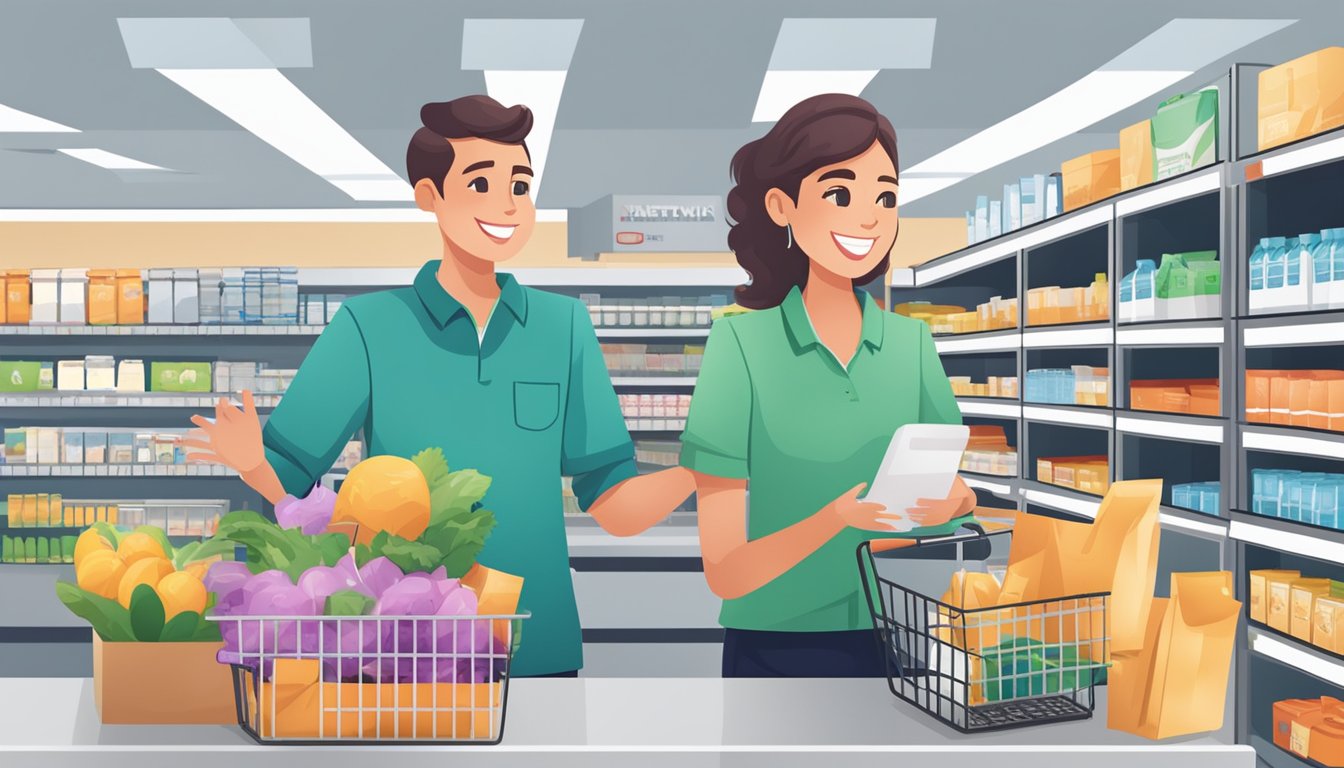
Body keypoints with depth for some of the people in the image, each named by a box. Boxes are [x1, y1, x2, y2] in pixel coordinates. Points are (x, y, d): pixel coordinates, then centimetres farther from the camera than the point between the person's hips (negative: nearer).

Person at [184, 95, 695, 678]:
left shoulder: (564, 325, -1)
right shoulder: (369, 325, -7)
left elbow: (614, 508, 0)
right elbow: (290, 485, -5)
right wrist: (250, 459, -26)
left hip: (541, 649, 2)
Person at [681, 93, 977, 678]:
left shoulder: (912, 343, 0)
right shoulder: (741, 343, -12)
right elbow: (725, 572, -13)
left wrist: (954, 501, -17)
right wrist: (839, 515, -29)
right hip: (778, 654, -3)